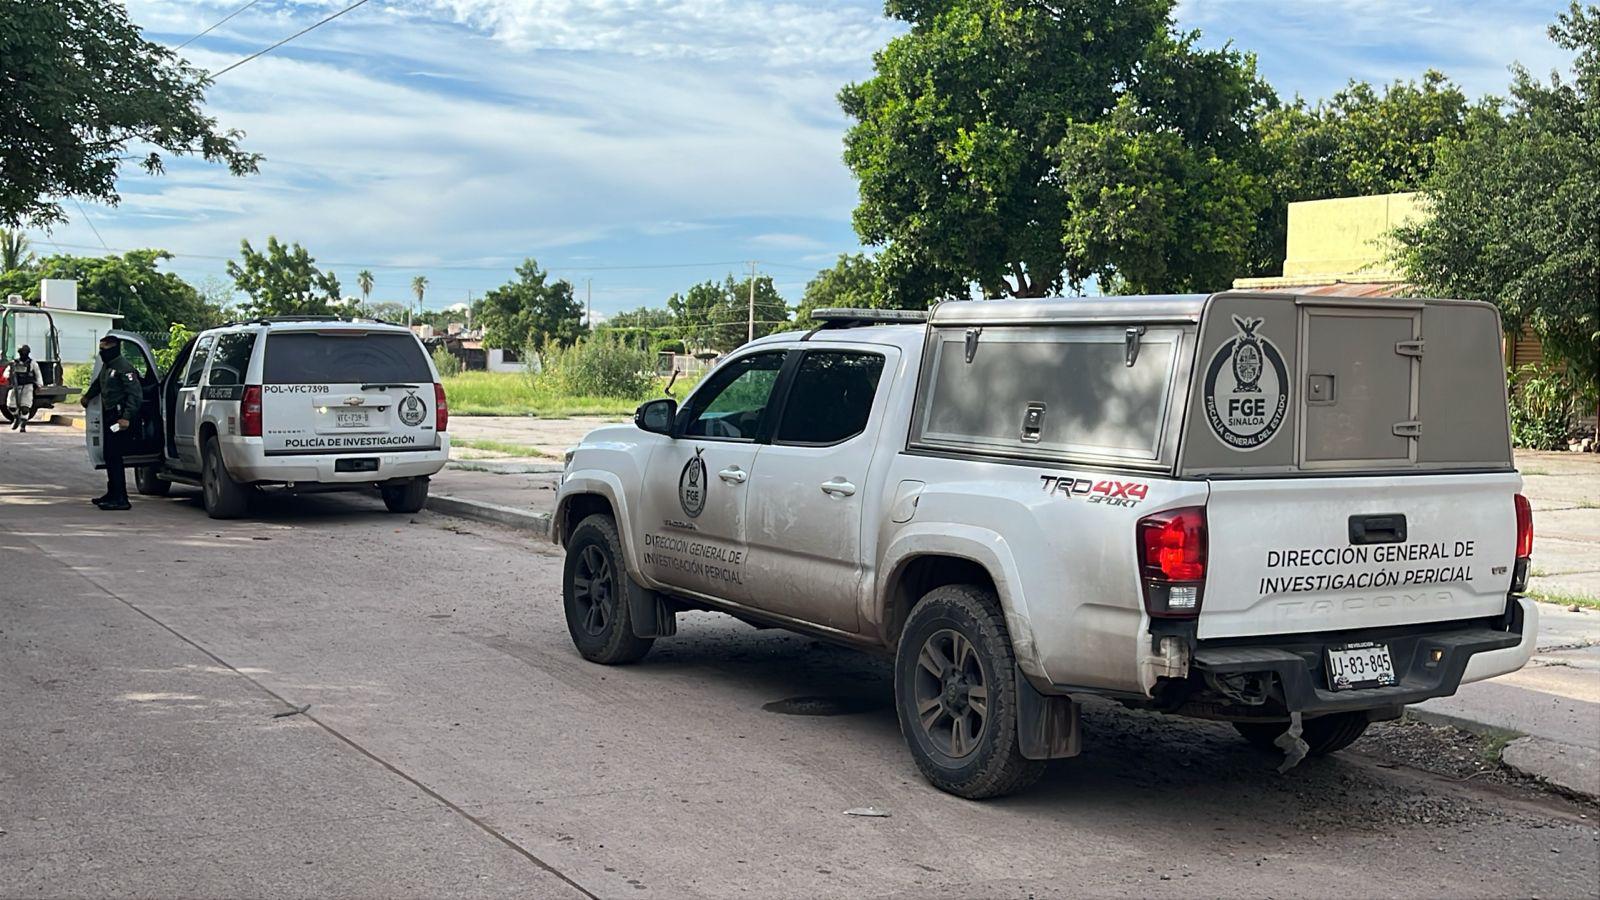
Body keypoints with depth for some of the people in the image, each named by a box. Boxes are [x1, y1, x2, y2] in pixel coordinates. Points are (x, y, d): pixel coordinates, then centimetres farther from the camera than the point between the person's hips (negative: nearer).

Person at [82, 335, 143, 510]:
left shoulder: (124, 368, -14)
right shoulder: (106, 366, 16)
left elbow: (135, 394, -21)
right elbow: (98, 383, 39)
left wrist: (127, 417, -29)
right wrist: (88, 396, 56)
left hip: (120, 418, -10)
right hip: (109, 416, 10)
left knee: (114, 457, -13)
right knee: (109, 456, 15)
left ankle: (120, 499, -12)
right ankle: (112, 494, 25)